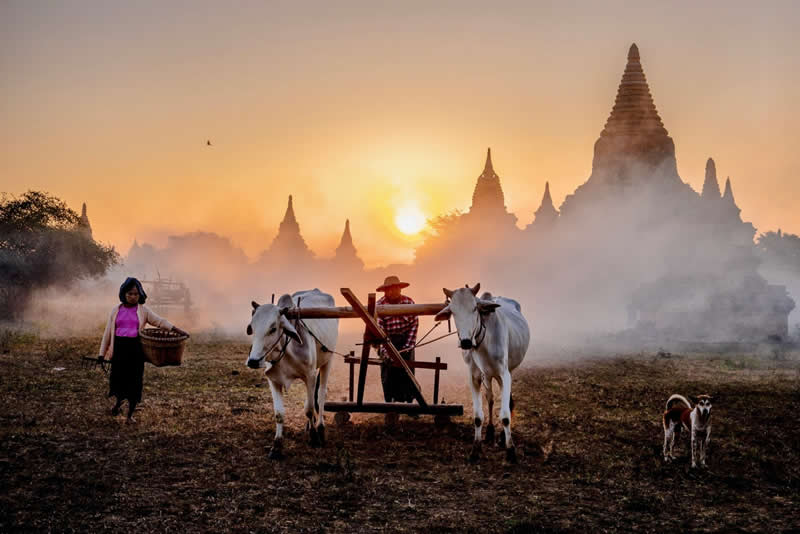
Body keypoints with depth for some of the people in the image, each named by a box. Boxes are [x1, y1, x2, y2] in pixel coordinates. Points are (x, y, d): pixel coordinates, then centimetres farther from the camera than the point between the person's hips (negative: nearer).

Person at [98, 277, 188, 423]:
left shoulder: (143, 311, 4)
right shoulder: (116, 311, 7)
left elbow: (160, 321, -2)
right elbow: (108, 332, 10)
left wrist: (179, 331, -14)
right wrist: (102, 353, 8)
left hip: (136, 349, -1)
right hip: (119, 349, 1)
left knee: (134, 382, 1)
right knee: (118, 378, 2)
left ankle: (130, 415, 15)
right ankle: (118, 401, 38)